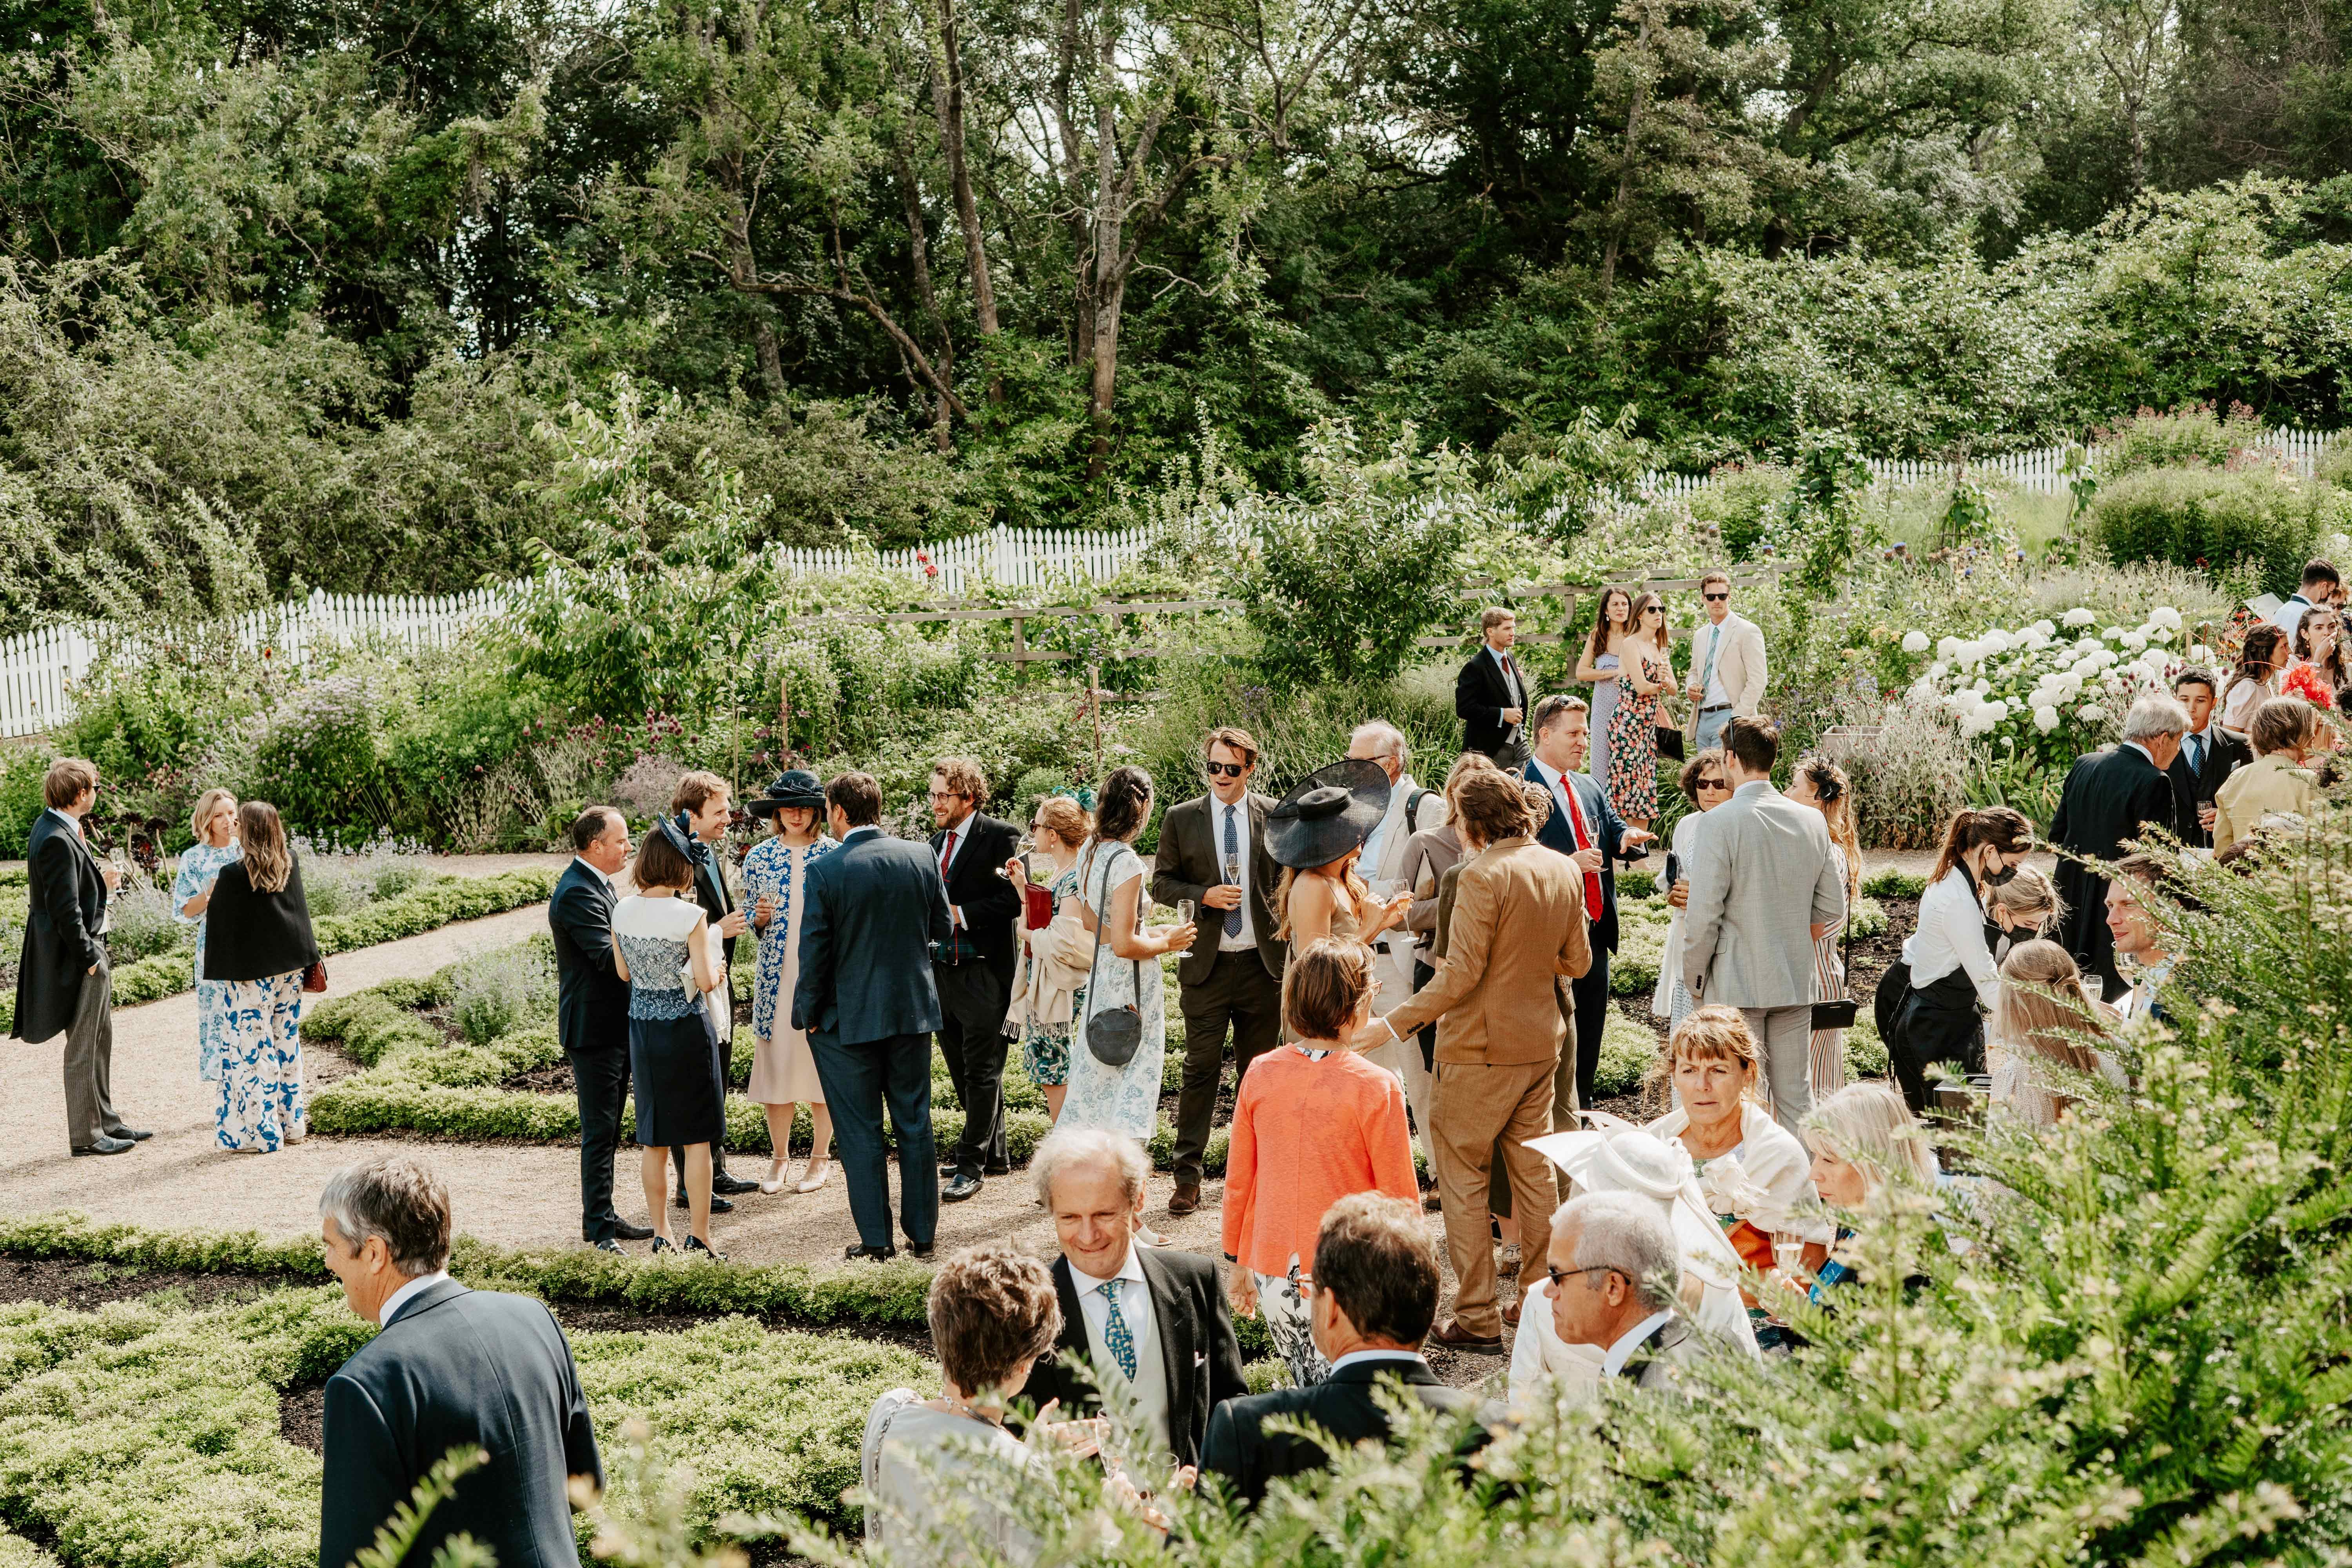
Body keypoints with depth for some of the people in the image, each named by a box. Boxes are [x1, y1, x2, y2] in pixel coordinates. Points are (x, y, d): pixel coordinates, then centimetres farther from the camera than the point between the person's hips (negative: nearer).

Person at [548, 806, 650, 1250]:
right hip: (594, 1029, -10)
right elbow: (611, 958, -25)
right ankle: (598, 1229, 0)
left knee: (608, 1129, 16)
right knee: (599, 1130, -5)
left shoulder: (596, 884, 13)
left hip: (614, 1026, 10)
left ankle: (604, 1217, 24)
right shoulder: (577, 893, -20)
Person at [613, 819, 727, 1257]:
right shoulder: (690, 916, -17)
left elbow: (624, 972, 8)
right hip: (686, 1028, -5)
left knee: (653, 1139, 13)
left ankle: (661, 1235, 20)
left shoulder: (622, 911, -2)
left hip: (642, 1027, 5)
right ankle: (698, 1237, 9)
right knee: (696, 1137, 5)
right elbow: (706, 981, -15)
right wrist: (715, 970, 6)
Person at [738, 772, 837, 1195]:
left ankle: (820, 1157, 16)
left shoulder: (836, 855, 0)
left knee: (822, 1063, 3)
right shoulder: (759, 857, 5)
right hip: (776, 975, 2)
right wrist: (759, 918, -9)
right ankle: (779, 1156, 16)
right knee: (774, 1063, 3)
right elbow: (751, 920, 12)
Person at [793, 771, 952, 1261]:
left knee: (861, 1133, 6)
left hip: (849, 1018, -4)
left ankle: (876, 1239, 10)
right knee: (915, 1125, 13)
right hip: (913, 1010, 4)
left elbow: (814, 951, -12)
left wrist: (807, 1013, 1)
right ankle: (922, 1234, 18)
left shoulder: (824, 871, -15)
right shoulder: (922, 858, -4)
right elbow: (942, 930, 6)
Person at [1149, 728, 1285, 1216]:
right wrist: (1204, 895, -12)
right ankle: (1187, 1176, 3)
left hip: (1263, 961, 1)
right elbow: (1161, 882, 5)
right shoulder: (1182, 819, 3)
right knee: (1201, 1069, -2)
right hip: (1206, 962, -1)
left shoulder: (1275, 817, 4)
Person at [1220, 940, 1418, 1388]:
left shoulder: (1261, 1074, -1)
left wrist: (1239, 1261, 20)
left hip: (1274, 1278, 5)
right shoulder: (1376, 1088, -13)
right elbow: (1400, 1198, -7)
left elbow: (1238, 1181, 7)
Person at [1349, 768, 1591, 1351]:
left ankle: (1478, 1319, 2)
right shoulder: (1564, 870, 5)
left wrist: (1392, 1024, -18)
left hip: (1481, 1051, -8)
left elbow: (1461, 974, -22)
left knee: (1462, 1177, 2)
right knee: (1534, 1172, 16)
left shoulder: (1482, 875, -19)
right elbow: (1577, 961, 13)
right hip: (1542, 1042, 8)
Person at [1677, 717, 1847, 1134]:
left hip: (1735, 987, -5)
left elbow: (1704, 915, -14)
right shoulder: (1813, 821, 6)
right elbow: (1832, 908, 10)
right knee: (1797, 1099, 11)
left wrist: (1695, 981, -1)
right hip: (1797, 984, 5)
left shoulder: (1718, 823, -12)